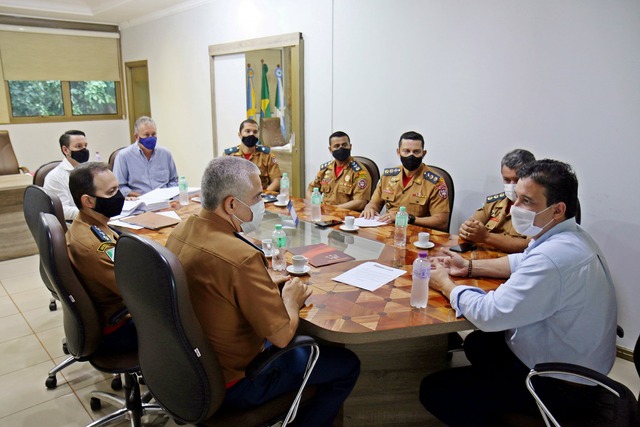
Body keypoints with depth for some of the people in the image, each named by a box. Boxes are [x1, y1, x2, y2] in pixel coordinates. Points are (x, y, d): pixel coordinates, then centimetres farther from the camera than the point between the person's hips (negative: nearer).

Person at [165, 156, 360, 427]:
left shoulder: (181, 231, -6)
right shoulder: (241, 257, -34)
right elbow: (282, 335, -26)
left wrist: (267, 288, 3)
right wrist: (290, 298, -6)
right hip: (235, 384, -8)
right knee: (347, 365, 7)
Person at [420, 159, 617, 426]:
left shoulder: (553, 256, -34)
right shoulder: (569, 235, -1)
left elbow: (489, 314, -30)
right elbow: (523, 262, 16)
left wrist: (445, 284, -13)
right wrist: (470, 267, 4)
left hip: (559, 387, -10)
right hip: (572, 365, 10)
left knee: (434, 390, -8)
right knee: (477, 343, 28)